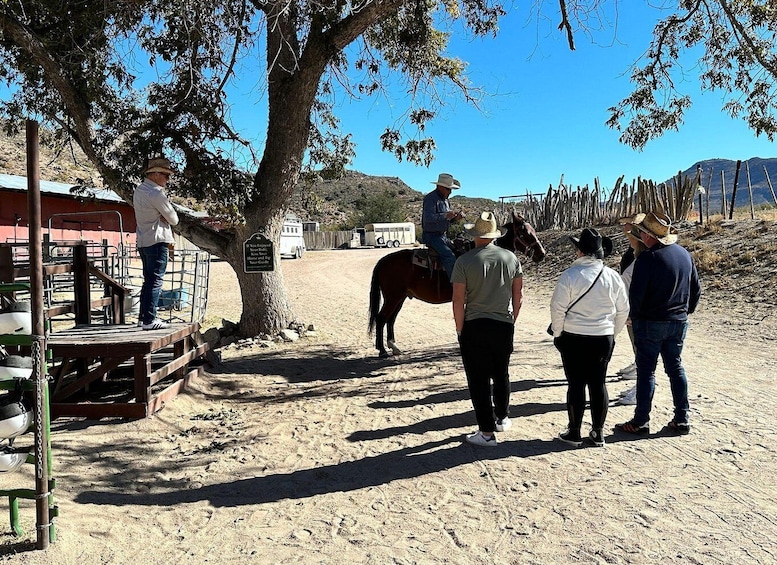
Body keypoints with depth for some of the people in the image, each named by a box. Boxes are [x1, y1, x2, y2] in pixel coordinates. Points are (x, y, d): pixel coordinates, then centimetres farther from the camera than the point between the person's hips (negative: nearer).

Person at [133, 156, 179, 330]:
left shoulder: (138, 190, 14)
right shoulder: (156, 193, -15)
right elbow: (174, 219, -9)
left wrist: (161, 217, 3)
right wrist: (167, 217, 9)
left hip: (143, 241, 9)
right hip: (157, 241, -9)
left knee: (148, 280, 15)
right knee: (155, 281, -6)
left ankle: (144, 317, 20)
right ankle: (149, 320, -5)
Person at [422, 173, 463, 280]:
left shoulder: (445, 200, 16)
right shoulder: (430, 198, -14)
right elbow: (428, 218, -27)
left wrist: (455, 218, 2)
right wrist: (446, 215, -28)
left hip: (442, 236, 10)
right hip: (431, 236, -10)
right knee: (449, 256, -23)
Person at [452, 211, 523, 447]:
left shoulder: (464, 261, -11)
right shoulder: (511, 258, 2)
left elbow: (458, 300, -12)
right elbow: (518, 295, 7)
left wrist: (460, 330, -2)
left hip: (474, 327, -4)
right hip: (504, 326, 4)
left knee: (478, 379, 5)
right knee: (501, 374, 23)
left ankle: (487, 432, 11)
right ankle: (502, 418, 39)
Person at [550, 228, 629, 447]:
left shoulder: (570, 275, -13)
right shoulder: (613, 276, -1)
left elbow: (558, 308, -12)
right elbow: (623, 310, 6)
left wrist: (557, 334, 2)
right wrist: (612, 334, 18)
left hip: (574, 338, -3)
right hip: (604, 339, 3)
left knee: (576, 384, 6)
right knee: (598, 383, 12)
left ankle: (574, 433, 15)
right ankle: (598, 433, 22)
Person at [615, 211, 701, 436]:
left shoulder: (647, 258, -19)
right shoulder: (685, 254, 5)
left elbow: (636, 293, -19)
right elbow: (696, 289, 13)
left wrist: (633, 316, -3)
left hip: (650, 323, -6)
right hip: (679, 323, 7)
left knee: (646, 371, 2)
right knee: (676, 368, 15)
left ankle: (641, 421, 8)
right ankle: (681, 419, 21)